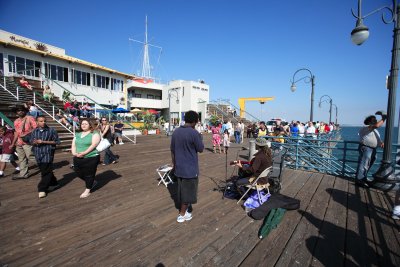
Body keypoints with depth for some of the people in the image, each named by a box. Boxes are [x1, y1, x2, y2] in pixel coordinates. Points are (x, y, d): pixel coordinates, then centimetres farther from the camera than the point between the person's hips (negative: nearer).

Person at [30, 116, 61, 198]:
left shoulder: (51, 130, -6)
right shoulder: (34, 131, 8)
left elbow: (57, 141, -7)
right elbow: (31, 141, 14)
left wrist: (44, 142, -14)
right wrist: (34, 142, -10)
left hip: (47, 154, -5)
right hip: (38, 154, 5)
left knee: (46, 172, -5)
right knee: (44, 171, 15)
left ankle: (42, 189, 2)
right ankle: (53, 183, 32)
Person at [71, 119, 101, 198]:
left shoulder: (94, 134, -5)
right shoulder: (77, 135, 16)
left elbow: (94, 145, -17)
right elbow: (73, 145, 11)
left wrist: (84, 153, -24)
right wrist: (74, 153, -8)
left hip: (91, 158, -7)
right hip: (78, 159, 7)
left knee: (89, 174, 2)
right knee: (79, 173, 12)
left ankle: (87, 191, 20)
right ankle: (91, 183, 37)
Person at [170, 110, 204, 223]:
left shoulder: (176, 132, 3)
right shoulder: (194, 133, -19)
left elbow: (172, 150, 8)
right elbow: (201, 149, -9)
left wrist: (174, 164, 18)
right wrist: (199, 138, 3)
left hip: (179, 167, 7)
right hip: (190, 168, -6)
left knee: (181, 189, 20)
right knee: (188, 190, 10)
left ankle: (183, 209, 36)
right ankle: (182, 215, 22)